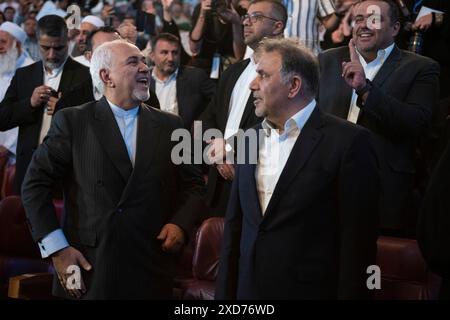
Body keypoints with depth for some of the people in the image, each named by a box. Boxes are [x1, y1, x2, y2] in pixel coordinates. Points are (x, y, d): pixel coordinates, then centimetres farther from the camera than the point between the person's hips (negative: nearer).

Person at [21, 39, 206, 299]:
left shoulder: (169, 125, 8)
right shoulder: (73, 121, -1)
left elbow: (193, 183, 14)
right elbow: (36, 185, -3)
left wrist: (180, 223, -4)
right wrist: (57, 248, -9)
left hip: (152, 271, 3)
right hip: (90, 268, -2)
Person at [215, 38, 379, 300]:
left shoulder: (349, 141, -11)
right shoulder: (250, 139, 10)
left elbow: (357, 238, -12)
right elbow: (235, 225, 12)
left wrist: (350, 295, -15)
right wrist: (225, 293, 8)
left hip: (311, 290, -5)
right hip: (248, 290, 6)